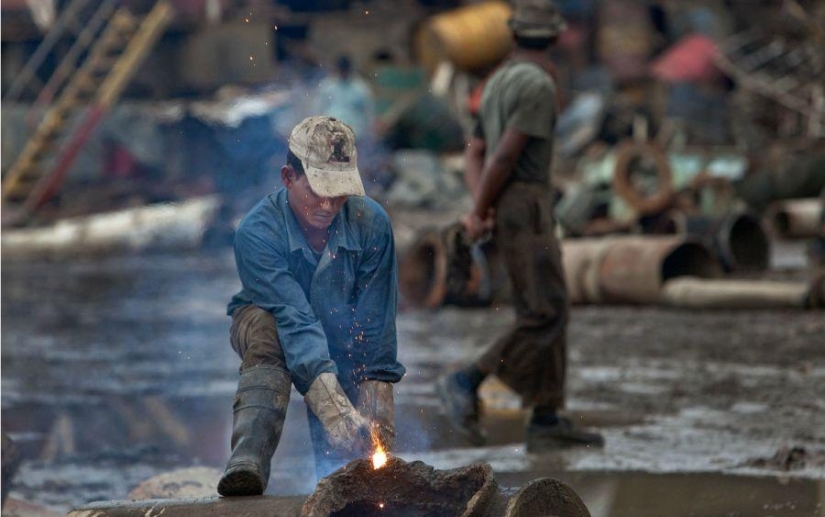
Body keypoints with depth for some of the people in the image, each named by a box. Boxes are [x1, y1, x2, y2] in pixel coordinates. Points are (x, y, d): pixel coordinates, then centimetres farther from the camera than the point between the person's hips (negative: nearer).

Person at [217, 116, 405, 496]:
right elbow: (294, 317, -40)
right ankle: (249, 461, -49)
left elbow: (375, 325, -18)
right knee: (266, 327, -39)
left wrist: (372, 406, -24)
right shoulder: (256, 232, -28)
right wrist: (331, 402, -50)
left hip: (345, 348, 2)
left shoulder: (371, 224, -20)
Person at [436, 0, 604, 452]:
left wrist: (479, 212, -2)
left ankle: (547, 423, 2)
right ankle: (466, 383, -13)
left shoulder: (497, 86, 17)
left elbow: (474, 159, 14)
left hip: (508, 212, 9)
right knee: (546, 317, -10)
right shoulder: (539, 85, -14)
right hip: (524, 210, -9)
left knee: (546, 315, 6)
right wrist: (480, 215, -10)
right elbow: (506, 156, -19)